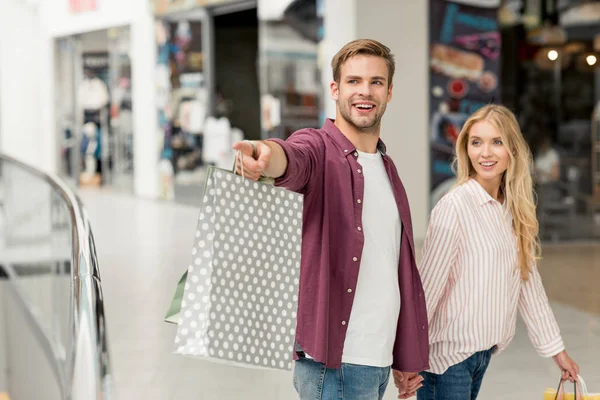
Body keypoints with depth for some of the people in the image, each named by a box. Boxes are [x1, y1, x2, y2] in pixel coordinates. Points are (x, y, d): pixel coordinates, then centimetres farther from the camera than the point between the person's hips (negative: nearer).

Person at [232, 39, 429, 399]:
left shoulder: (387, 168, 15)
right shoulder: (320, 148, -7)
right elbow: (295, 157, -33)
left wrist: (404, 357, 21)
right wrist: (269, 155, -58)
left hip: (380, 360, 8)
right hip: (335, 360, -7)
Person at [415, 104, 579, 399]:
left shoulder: (516, 209, 5)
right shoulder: (453, 207, -15)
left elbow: (528, 281, 12)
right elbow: (427, 286, -16)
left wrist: (556, 349, 13)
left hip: (484, 351, 7)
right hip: (446, 354, -6)